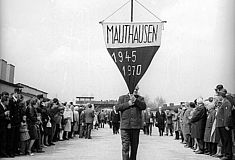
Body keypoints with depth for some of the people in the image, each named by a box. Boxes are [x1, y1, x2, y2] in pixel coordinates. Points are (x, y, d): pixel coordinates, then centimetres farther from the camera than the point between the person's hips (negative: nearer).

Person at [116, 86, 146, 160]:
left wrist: (135, 100, -13)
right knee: (125, 146, -9)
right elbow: (117, 108, -1)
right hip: (125, 126, -2)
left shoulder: (140, 98, 16)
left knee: (134, 147, 8)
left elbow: (144, 106, -3)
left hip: (136, 126, 2)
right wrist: (128, 103, -7)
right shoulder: (122, 98, 13)